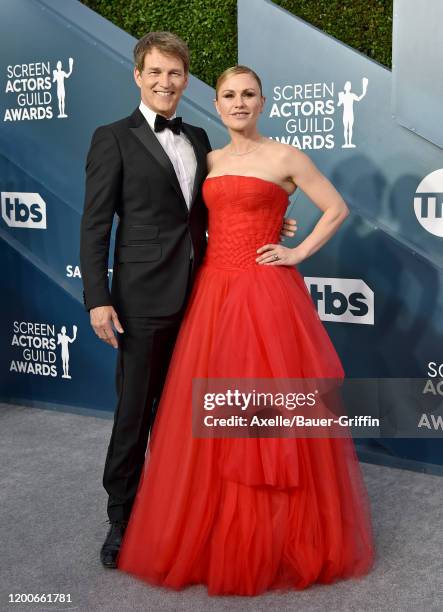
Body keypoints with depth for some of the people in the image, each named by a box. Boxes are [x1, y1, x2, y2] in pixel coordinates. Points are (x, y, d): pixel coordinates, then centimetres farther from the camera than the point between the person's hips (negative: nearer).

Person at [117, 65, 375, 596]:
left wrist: (298, 253, -5)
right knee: (212, 420, 7)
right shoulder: (209, 161, 14)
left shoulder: (285, 157, 0)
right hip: (212, 293, 5)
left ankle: (279, 538, 15)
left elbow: (337, 209, 3)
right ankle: (211, 535, 22)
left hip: (266, 295, -5)